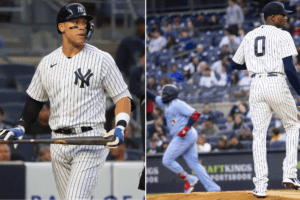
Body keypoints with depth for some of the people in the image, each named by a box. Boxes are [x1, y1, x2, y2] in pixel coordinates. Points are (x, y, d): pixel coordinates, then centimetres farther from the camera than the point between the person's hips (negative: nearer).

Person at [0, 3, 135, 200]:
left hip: (90, 141, -5)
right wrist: (20, 129, 4)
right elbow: (35, 101, 19)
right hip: (58, 144, 5)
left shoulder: (101, 60, -2)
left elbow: (123, 97, 0)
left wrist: (120, 128, -16)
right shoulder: (47, 63, 11)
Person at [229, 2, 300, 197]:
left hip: (256, 85, 4)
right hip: (277, 84, -4)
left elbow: (235, 64, 23)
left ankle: (261, 185, -2)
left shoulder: (250, 36, 15)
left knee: (259, 135, 5)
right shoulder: (282, 35, -3)